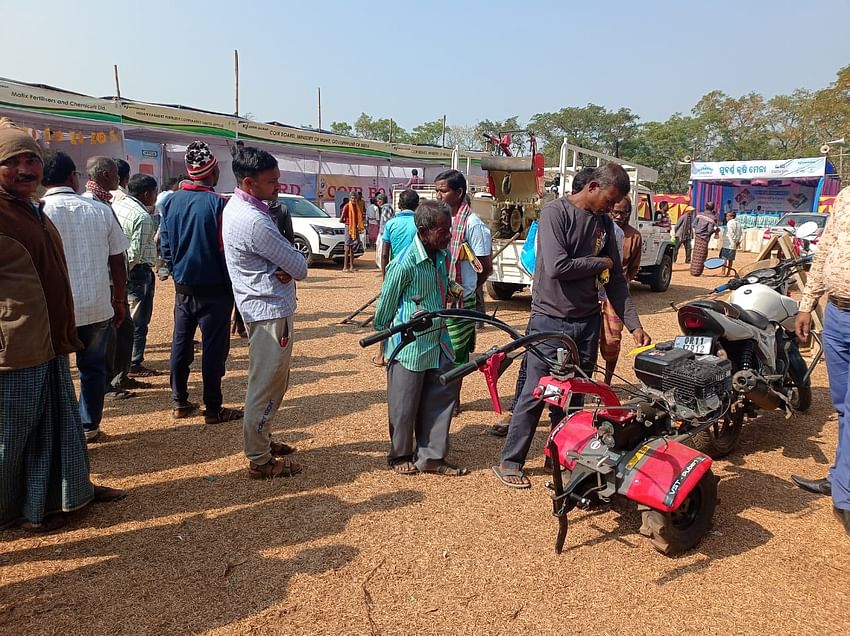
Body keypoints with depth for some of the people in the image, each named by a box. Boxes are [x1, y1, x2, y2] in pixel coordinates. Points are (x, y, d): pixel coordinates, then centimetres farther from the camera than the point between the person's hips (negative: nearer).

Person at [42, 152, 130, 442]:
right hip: (98, 306, 2)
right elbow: (118, 262, 1)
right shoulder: (101, 210, -3)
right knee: (93, 366, 17)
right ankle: (89, 425, 25)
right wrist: (119, 301, 12)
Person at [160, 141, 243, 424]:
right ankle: (213, 409, 7)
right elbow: (225, 249, -14)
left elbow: (165, 245, 7)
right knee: (214, 348, 1)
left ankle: (180, 402, 23)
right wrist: (232, 284, -3)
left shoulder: (171, 202, 3)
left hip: (183, 286, 6)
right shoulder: (217, 203, -16)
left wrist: (177, 272, 18)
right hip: (213, 289, -6)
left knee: (181, 343, 14)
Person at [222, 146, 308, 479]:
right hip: (271, 310, -11)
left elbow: (276, 252, 11)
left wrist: (282, 268, -10)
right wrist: (291, 266, 4)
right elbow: (300, 268, -18)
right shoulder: (255, 221, -24)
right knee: (267, 385, 0)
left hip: (258, 306, 11)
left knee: (272, 380, 21)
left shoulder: (236, 206, 8)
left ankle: (261, 440, 35)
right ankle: (259, 460, 11)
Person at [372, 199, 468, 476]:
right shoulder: (404, 264, -20)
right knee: (405, 405, 7)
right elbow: (385, 305, -7)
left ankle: (430, 457, 22)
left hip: (439, 341, 7)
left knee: (442, 397, 9)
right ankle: (400, 455, 28)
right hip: (409, 345, -7)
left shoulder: (443, 255, 1)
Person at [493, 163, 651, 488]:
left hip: (587, 321, 6)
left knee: (576, 395, 12)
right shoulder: (556, 212, -11)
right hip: (551, 320, -6)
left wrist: (634, 324, 3)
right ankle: (509, 462, 12)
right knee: (535, 395, 0)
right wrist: (599, 262, -7)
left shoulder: (605, 223, 10)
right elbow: (557, 267, -23)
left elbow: (615, 279, 10)